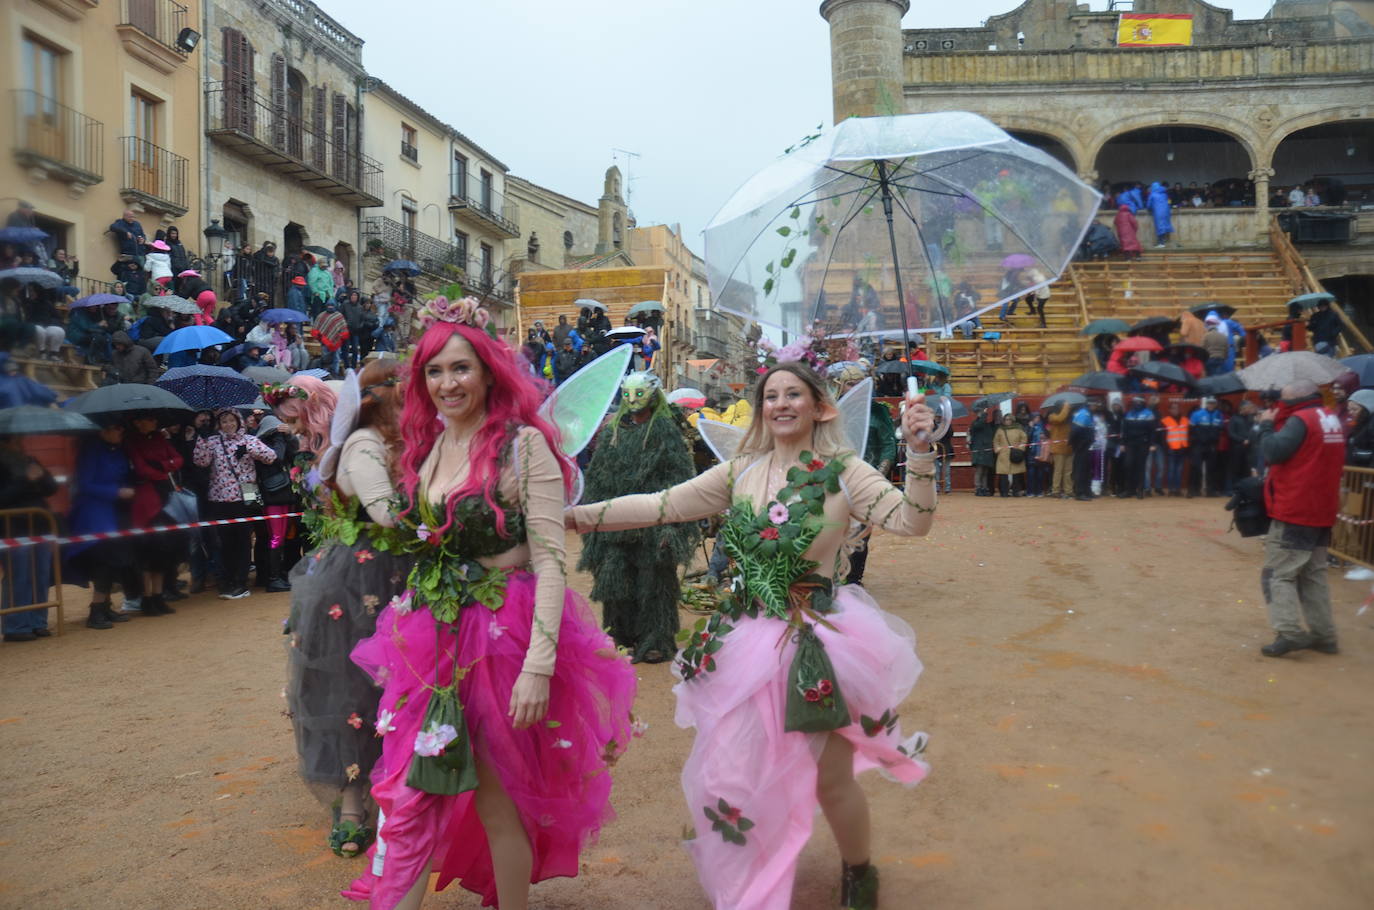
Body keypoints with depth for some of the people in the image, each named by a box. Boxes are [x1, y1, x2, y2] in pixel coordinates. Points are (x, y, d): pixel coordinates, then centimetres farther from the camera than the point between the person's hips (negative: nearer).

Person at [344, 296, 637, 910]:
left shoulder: (523, 445, -11)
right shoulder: (425, 449, 9)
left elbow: (551, 561, -16)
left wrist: (539, 666, -23)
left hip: (503, 639, -6)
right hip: (432, 641, 6)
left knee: (497, 805, 6)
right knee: (409, 800, 6)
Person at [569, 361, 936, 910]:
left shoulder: (842, 471, -7)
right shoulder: (740, 473, 3)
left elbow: (912, 521, -16)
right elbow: (661, 506, 0)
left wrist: (919, 451, -30)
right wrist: (575, 515, -6)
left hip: (819, 639, -4)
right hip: (749, 639, 4)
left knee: (831, 780, 5)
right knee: (739, 774, 12)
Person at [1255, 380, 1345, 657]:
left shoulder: (1301, 419, -14)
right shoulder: (1332, 420, 13)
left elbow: (1273, 452, -22)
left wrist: (1266, 424, -6)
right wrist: (1277, 423, 10)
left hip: (1294, 512, -9)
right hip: (1321, 512, 9)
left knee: (1278, 574, -5)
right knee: (1314, 575, 15)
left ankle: (1290, 632, -14)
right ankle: (1323, 634, 16)